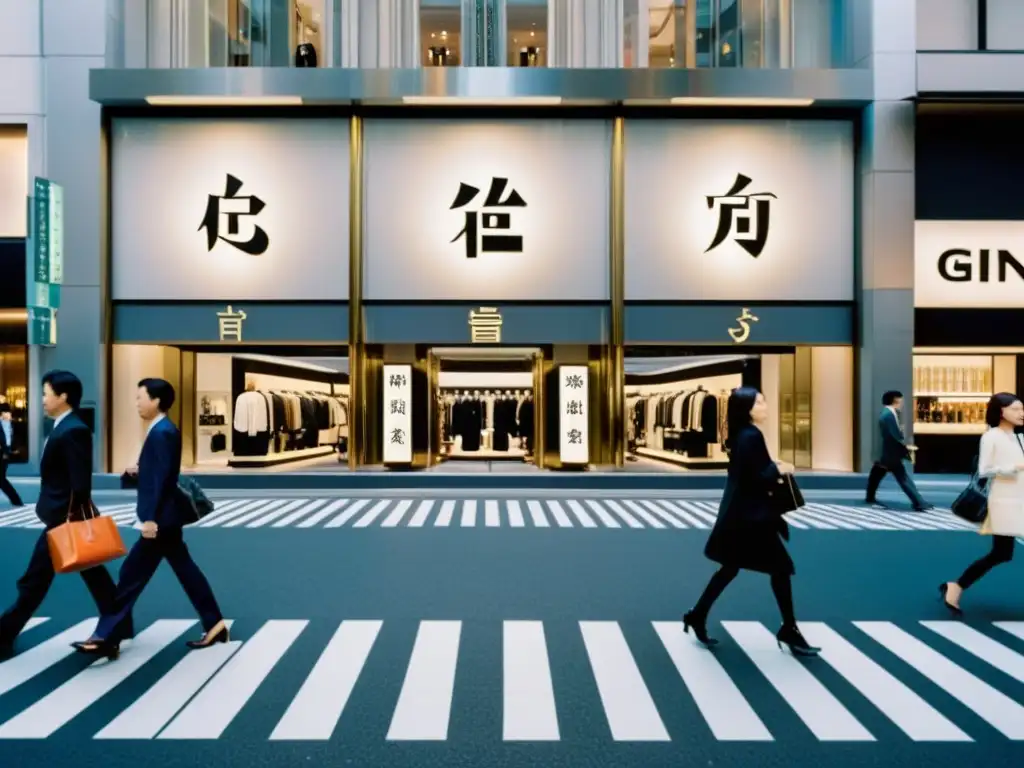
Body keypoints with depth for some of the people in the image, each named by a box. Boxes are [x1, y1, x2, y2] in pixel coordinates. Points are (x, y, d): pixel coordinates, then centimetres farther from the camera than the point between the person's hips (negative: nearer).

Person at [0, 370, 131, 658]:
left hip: (66, 519, -10)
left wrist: (71, 520, -21)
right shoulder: (64, 428, 11)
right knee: (94, 576, 15)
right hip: (64, 516, 10)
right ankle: (119, 626, 23)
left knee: (34, 581, 5)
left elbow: (81, 483, -23)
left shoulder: (73, 431, -20)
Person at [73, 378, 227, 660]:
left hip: (161, 518, -10)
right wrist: (140, 471, 6)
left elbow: (163, 478, -22)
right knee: (185, 570, 12)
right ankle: (214, 625, 18)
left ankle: (106, 638, 7)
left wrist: (151, 519, -23)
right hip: (165, 517, 10)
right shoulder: (163, 430, 14)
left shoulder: (162, 432, -17)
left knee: (132, 574, -2)